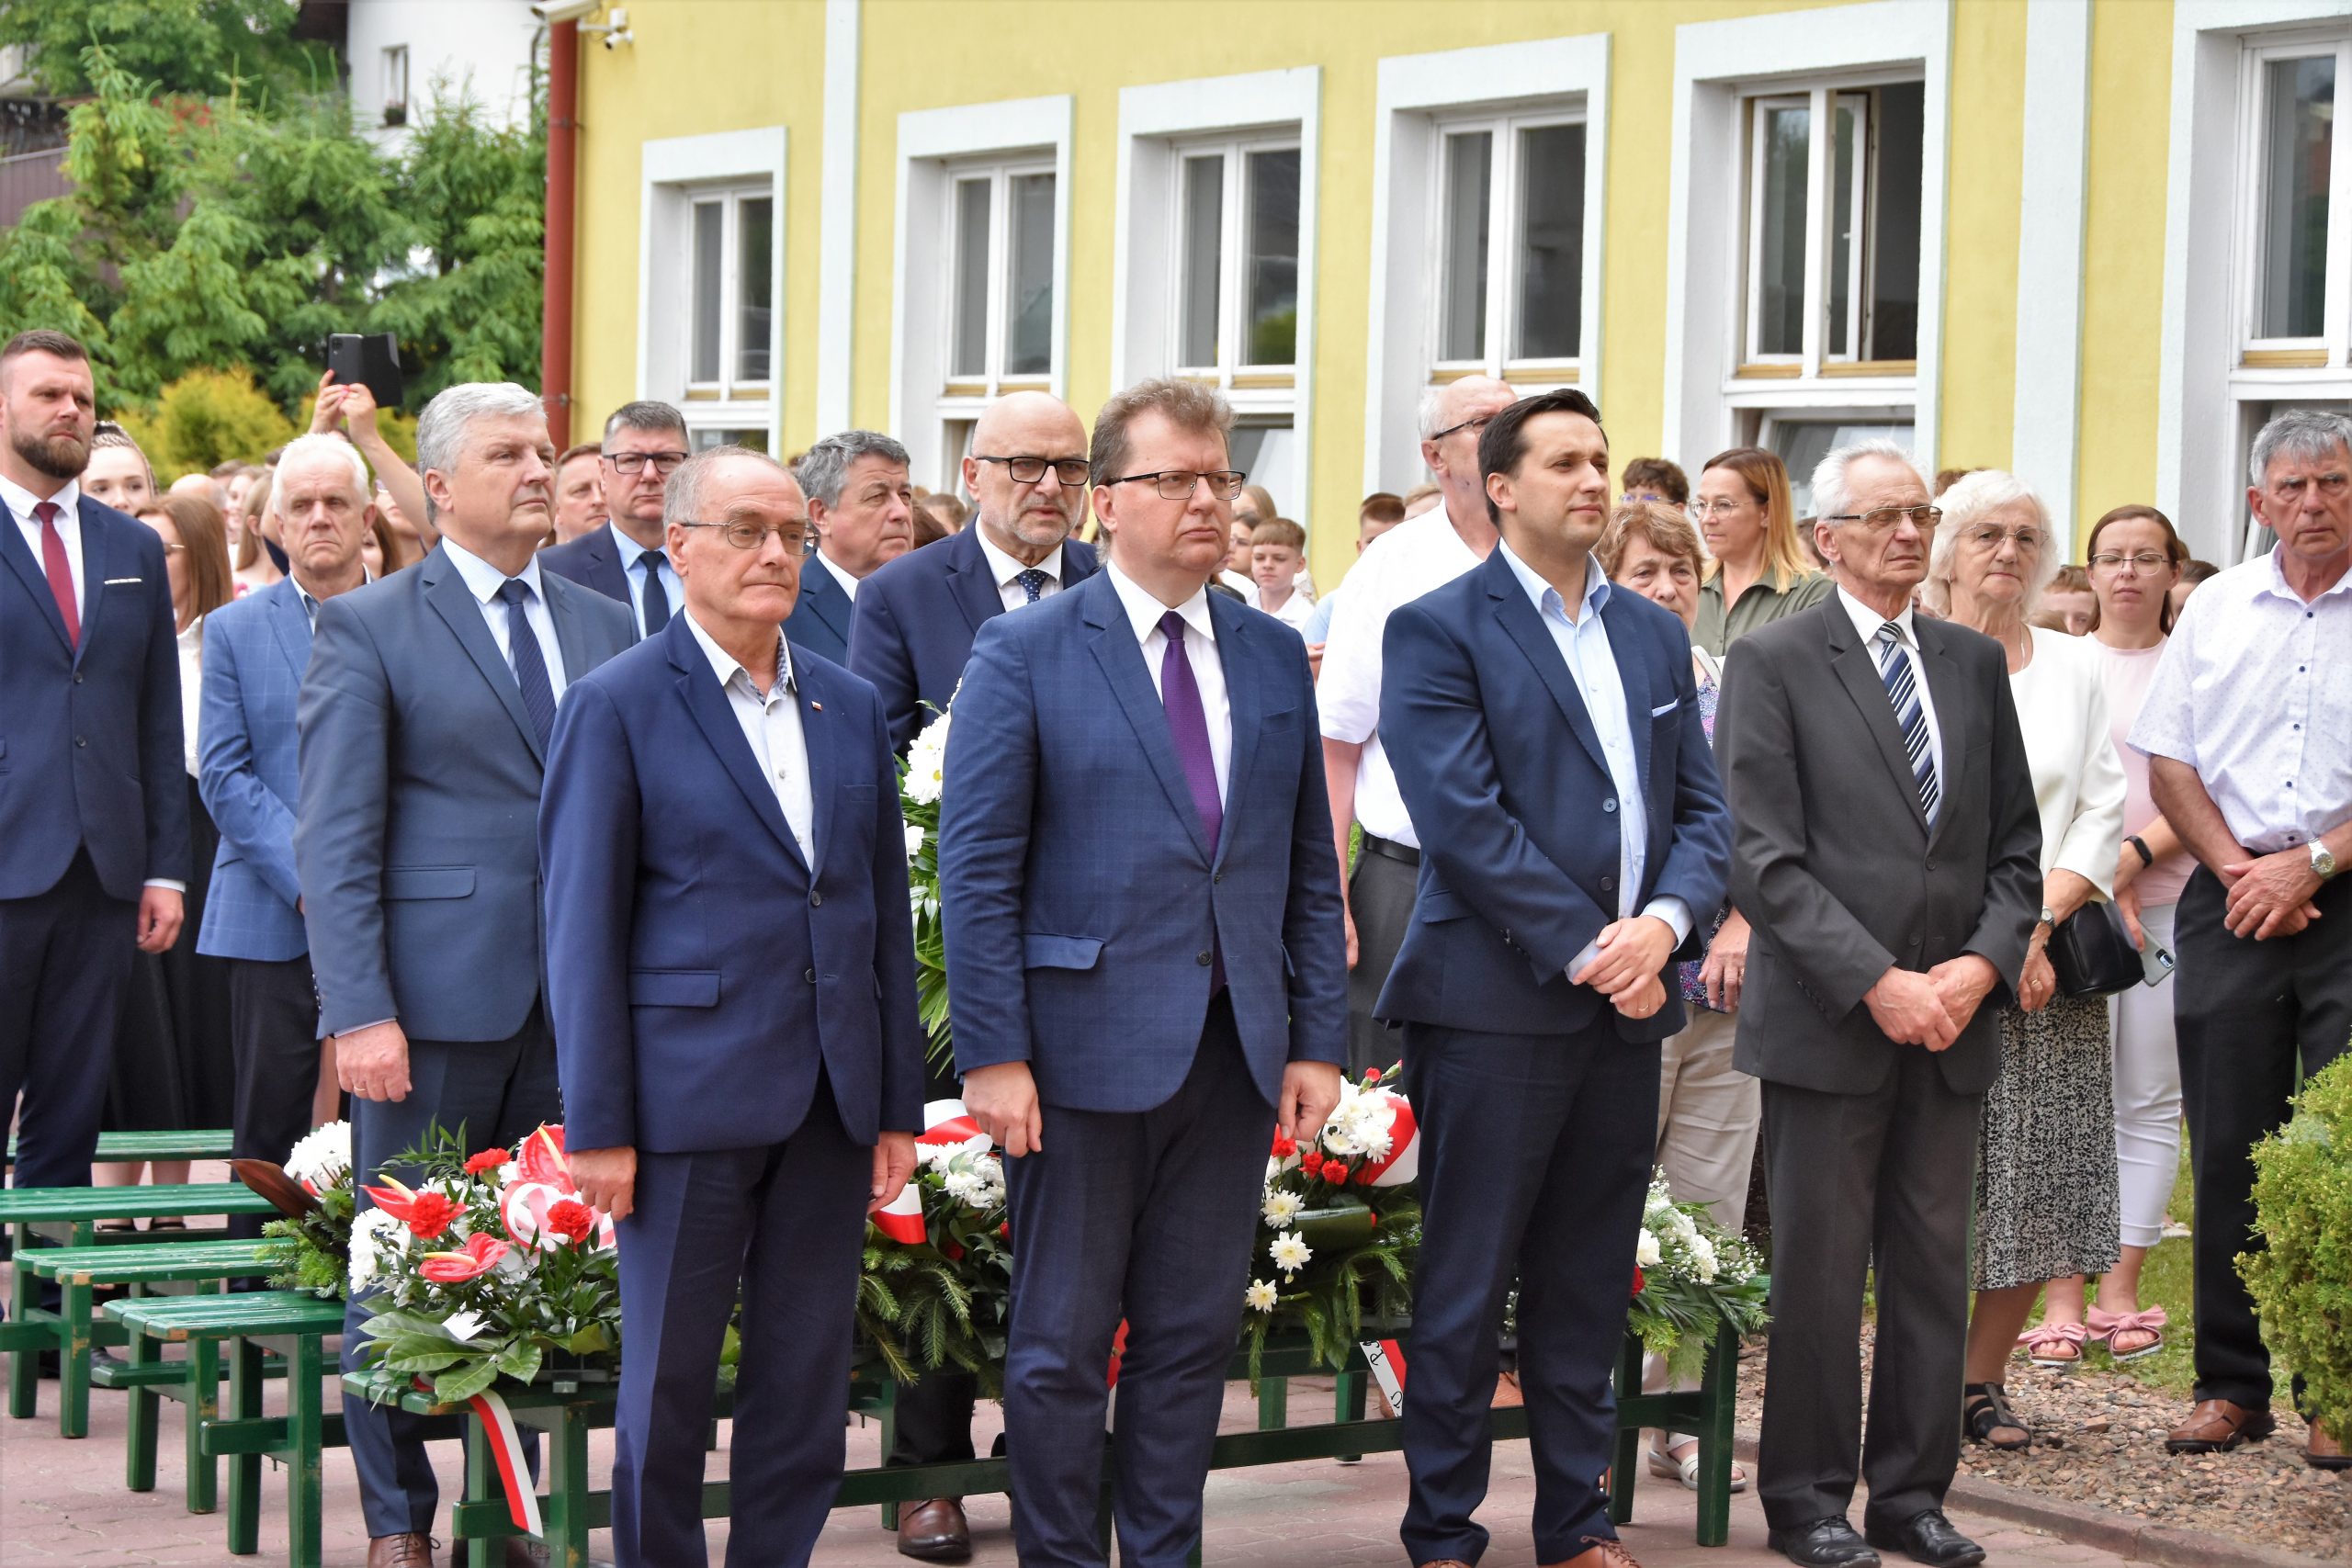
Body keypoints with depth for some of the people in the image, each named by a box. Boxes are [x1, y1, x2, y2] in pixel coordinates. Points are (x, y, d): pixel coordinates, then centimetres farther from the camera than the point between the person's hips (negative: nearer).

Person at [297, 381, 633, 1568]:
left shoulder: (604, 627, 13)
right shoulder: (368, 627, -1)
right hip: (435, 1002, -4)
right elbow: (334, 841, -6)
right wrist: (358, 1012, -15)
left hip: (580, 1004, 4)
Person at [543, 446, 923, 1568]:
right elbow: (582, 928, -6)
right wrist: (597, 1127, -10)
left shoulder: (851, 708, 11)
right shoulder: (617, 706, -4)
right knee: (669, 1378, 3)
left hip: (831, 1100, 5)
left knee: (805, 1375, 9)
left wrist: (897, 1106, 9)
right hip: (689, 1094, -5)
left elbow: (886, 912, 13)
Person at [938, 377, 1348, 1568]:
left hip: (1235, 1053, 4)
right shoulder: (1025, 654, -3)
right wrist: (993, 1055, -13)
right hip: (1085, 1049, -4)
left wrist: (1317, 1038, 5)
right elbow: (979, 873, -7)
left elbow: (1310, 872, 12)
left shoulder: (1274, 659, 11)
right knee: (1061, 1346, 4)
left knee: (1194, 1335, 10)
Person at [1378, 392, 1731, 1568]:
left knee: (1588, 1285, 11)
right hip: (1495, 1001, -6)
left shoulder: (1654, 634, 15)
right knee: (1466, 1284, 0)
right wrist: (1585, 949, -16)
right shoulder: (1438, 630, -4)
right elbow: (1464, 818, -13)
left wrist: (1662, 922, -8)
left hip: (1626, 1001, 6)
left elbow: (1702, 809, 11)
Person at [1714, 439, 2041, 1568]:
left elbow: (2015, 846, 13)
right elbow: (1765, 860, -10)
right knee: (1820, 1270, 0)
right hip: (1828, 1021, -5)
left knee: (1936, 1266, 7)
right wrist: (1877, 983, -16)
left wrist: (1983, 963, -4)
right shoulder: (1774, 663, -3)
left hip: (1953, 1019, 5)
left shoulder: (1975, 665, 13)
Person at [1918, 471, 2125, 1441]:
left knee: (2036, 1178, -1)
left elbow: (2104, 811, 9)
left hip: (2048, 958, 3)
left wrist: (2039, 922, -6)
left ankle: (1984, 1381, 11)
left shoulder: (2073, 666, 14)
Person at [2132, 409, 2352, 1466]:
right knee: (2228, 1149, 5)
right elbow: (2169, 761, 10)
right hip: (2232, 902, 3)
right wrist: (2238, 868, -3)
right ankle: (2231, 1385, 13)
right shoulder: (2217, 607, 10)